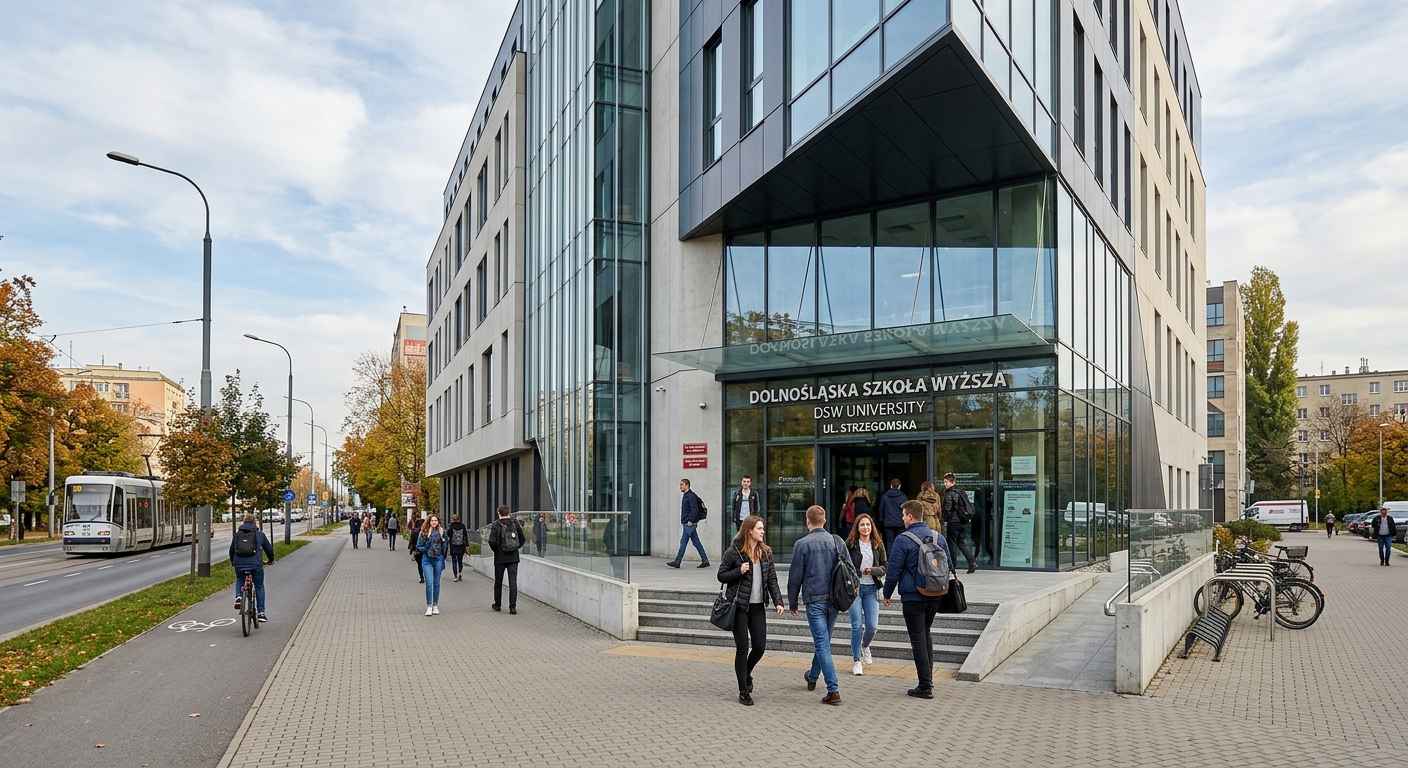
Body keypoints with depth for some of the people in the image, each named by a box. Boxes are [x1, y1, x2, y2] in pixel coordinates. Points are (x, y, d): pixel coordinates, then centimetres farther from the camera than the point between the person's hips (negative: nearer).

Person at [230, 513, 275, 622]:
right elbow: (269, 548, 17)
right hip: (255, 563, -1)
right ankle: (261, 613, 12)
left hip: (239, 564, 2)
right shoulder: (260, 534, 11)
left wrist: (232, 562, 40)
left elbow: (231, 549, 22)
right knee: (259, 587, 15)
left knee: (239, 580, 32)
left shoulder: (237, 534, 14)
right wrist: (271, 560, 36)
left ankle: (238, 597, 5)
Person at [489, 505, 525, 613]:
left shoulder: (496, 525, -8)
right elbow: (522, 539, 4)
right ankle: (513, 606, -7)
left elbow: (492, 541, -13)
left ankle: (497, 604, 24)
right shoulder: (516, 523, 2)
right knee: (513, 582, 0)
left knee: (498, 582, 13)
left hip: (500, 557, -2)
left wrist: (495, 550, 5)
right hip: (514, 557, 2)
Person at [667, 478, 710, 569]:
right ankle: (705, 561, 11)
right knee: (696, 543, 9)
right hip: (687, 524, 10)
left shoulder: (691, 496, -13)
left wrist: (690, 520, -22)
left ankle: (677, 562, -5)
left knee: (683, 542, -7)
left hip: (689, 524, -10)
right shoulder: (686, 496, 18)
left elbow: (694, 509, -19)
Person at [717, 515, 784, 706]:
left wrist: (778, 601, -3)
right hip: (739, 606, -4)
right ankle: (744, 692, 11)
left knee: (760, 647, 4)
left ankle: (746, 673, 35)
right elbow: (721, 576, -3)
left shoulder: (765, 552, 7)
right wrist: (739, 571, -19)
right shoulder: (734, 552, -7)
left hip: (758, 606, 5)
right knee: (742, 648, 0)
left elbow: (772, 579, 7)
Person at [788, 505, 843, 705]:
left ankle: (833, 690, -9)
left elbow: (795, 577, -5)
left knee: (822, 643, -4)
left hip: (814, 600, -5)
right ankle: (812, 677, 40)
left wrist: (792, 603, 6)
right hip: (834, 599, 5)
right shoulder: (837, 542, 4)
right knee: (824, 640, 20)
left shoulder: (802, 544, -8)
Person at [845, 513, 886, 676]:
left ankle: (865, 646, 33)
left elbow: (884, 567, 6)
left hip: (871, 589, 3)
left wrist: (872, 570, -12)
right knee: (857, 625, -4)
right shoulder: (850, 544, -2)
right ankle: (856, 661, 8)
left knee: (872, 626, -1)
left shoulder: (878, 545, 6)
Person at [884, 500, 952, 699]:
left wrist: (887, 594, 2)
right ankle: (928, 678, 26)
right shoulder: (939, 538, 6)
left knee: (918, 639, -1)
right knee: (926, 635, 20)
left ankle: (925, 686, 1)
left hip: (913, 597, -6)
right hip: (934, 596, 6)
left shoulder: (903, 540, -13)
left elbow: (894, 570, -10)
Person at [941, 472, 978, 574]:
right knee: (961, 542, 13)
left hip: (953, 522, -7)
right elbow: (969, 506, 15)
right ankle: (972, 563, 1)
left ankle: (952, 565, 9)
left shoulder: (949, 494, -15)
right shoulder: (962, 492, 10)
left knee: (951, 543, 4)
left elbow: (947, 509, -20)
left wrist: (945, 519, -4)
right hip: (964, 522, 8)